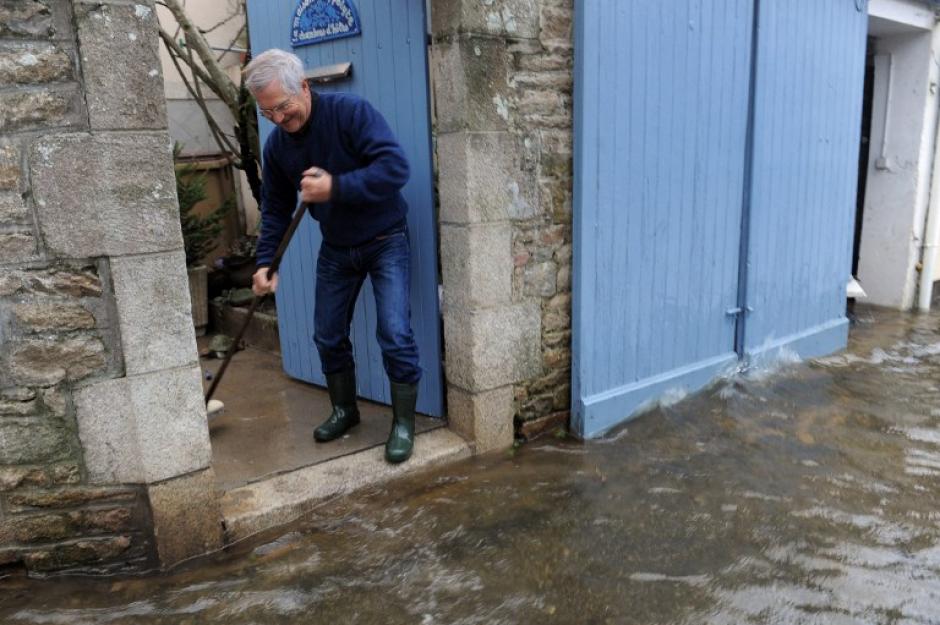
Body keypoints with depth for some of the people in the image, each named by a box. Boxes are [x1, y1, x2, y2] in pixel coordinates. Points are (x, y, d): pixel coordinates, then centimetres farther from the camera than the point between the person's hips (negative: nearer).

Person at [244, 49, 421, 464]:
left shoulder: (351, 111, -21)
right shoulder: (277, 145, -3)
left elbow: (396, 167, -31)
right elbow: (275, 209, 6)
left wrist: (335, 187, -33)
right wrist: (266, 262, -3)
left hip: (385, 242, -6)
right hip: (336, 249, 6)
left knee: (395, 335, -12)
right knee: (328, 336, 10)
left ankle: (403, 424, 5)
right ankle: (345, 410, 32)